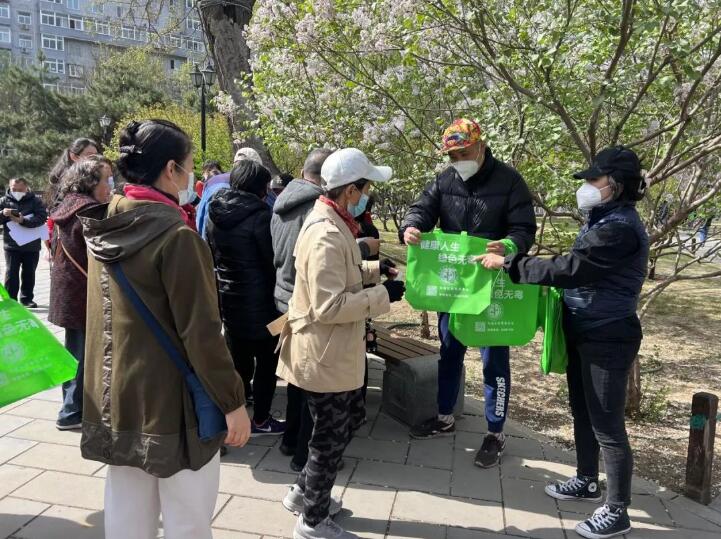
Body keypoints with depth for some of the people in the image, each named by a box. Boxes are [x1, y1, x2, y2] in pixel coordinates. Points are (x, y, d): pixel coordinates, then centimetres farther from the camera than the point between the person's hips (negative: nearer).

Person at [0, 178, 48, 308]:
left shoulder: (35, 201, -3)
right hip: (11, 245, 0)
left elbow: (42, 218, -16)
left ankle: (27, 299, 22)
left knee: (29, 274, 10)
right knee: (11, 273, -1)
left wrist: (23, 221, -29)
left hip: (32, 245, 0)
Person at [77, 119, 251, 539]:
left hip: (115, 398, 8)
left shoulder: (104, 229, 5)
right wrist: (233, 400, -12)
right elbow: (201, 331, -20)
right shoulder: (175, 235, -19)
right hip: (172, 403, -8)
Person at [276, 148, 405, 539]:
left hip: (335, 351, 11)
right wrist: (382, 296, -21)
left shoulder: (330, 223, 8)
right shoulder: (327, 236, -26)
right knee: (331, 436, 6)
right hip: (323, 355, -11)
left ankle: (303, 491, 39)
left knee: (351, 418, 24)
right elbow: (329, 306, -29)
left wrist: (373, 269, 6)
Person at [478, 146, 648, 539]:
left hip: (607, 339, -10)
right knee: (582, 413, 21)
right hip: (585, 333, 10)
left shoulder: (620, 228, -22)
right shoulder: (604, 220, 11)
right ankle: (587, 482, 39)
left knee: (607, 425, 0)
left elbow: (569, 269, -27)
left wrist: (508, 264, -23)